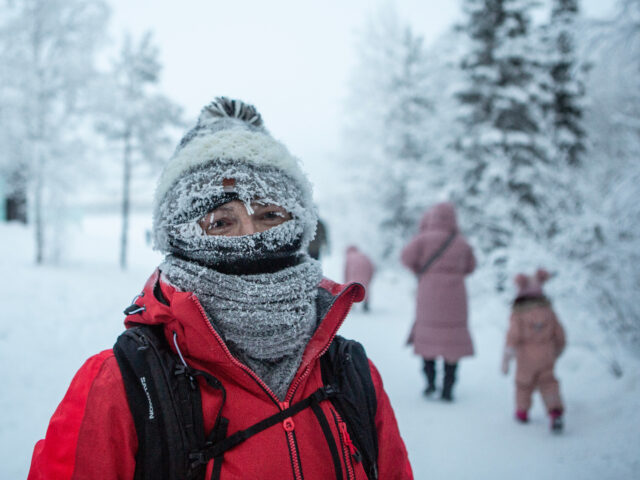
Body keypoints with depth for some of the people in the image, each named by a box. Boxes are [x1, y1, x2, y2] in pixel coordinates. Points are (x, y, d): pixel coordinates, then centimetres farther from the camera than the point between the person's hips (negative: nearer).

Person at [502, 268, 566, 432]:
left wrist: (506, 360, -12)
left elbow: (513, 337, -19)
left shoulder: (518, 314, -13)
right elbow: (560, 335, 5)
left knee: (524, 383, 16)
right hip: (546, 356, 2)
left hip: (526, 358, -2)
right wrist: (557, 352, 23)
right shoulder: (548, 311, -1)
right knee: (548, 383, 11)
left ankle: (522, 413, 32)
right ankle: (555, 411, -7)